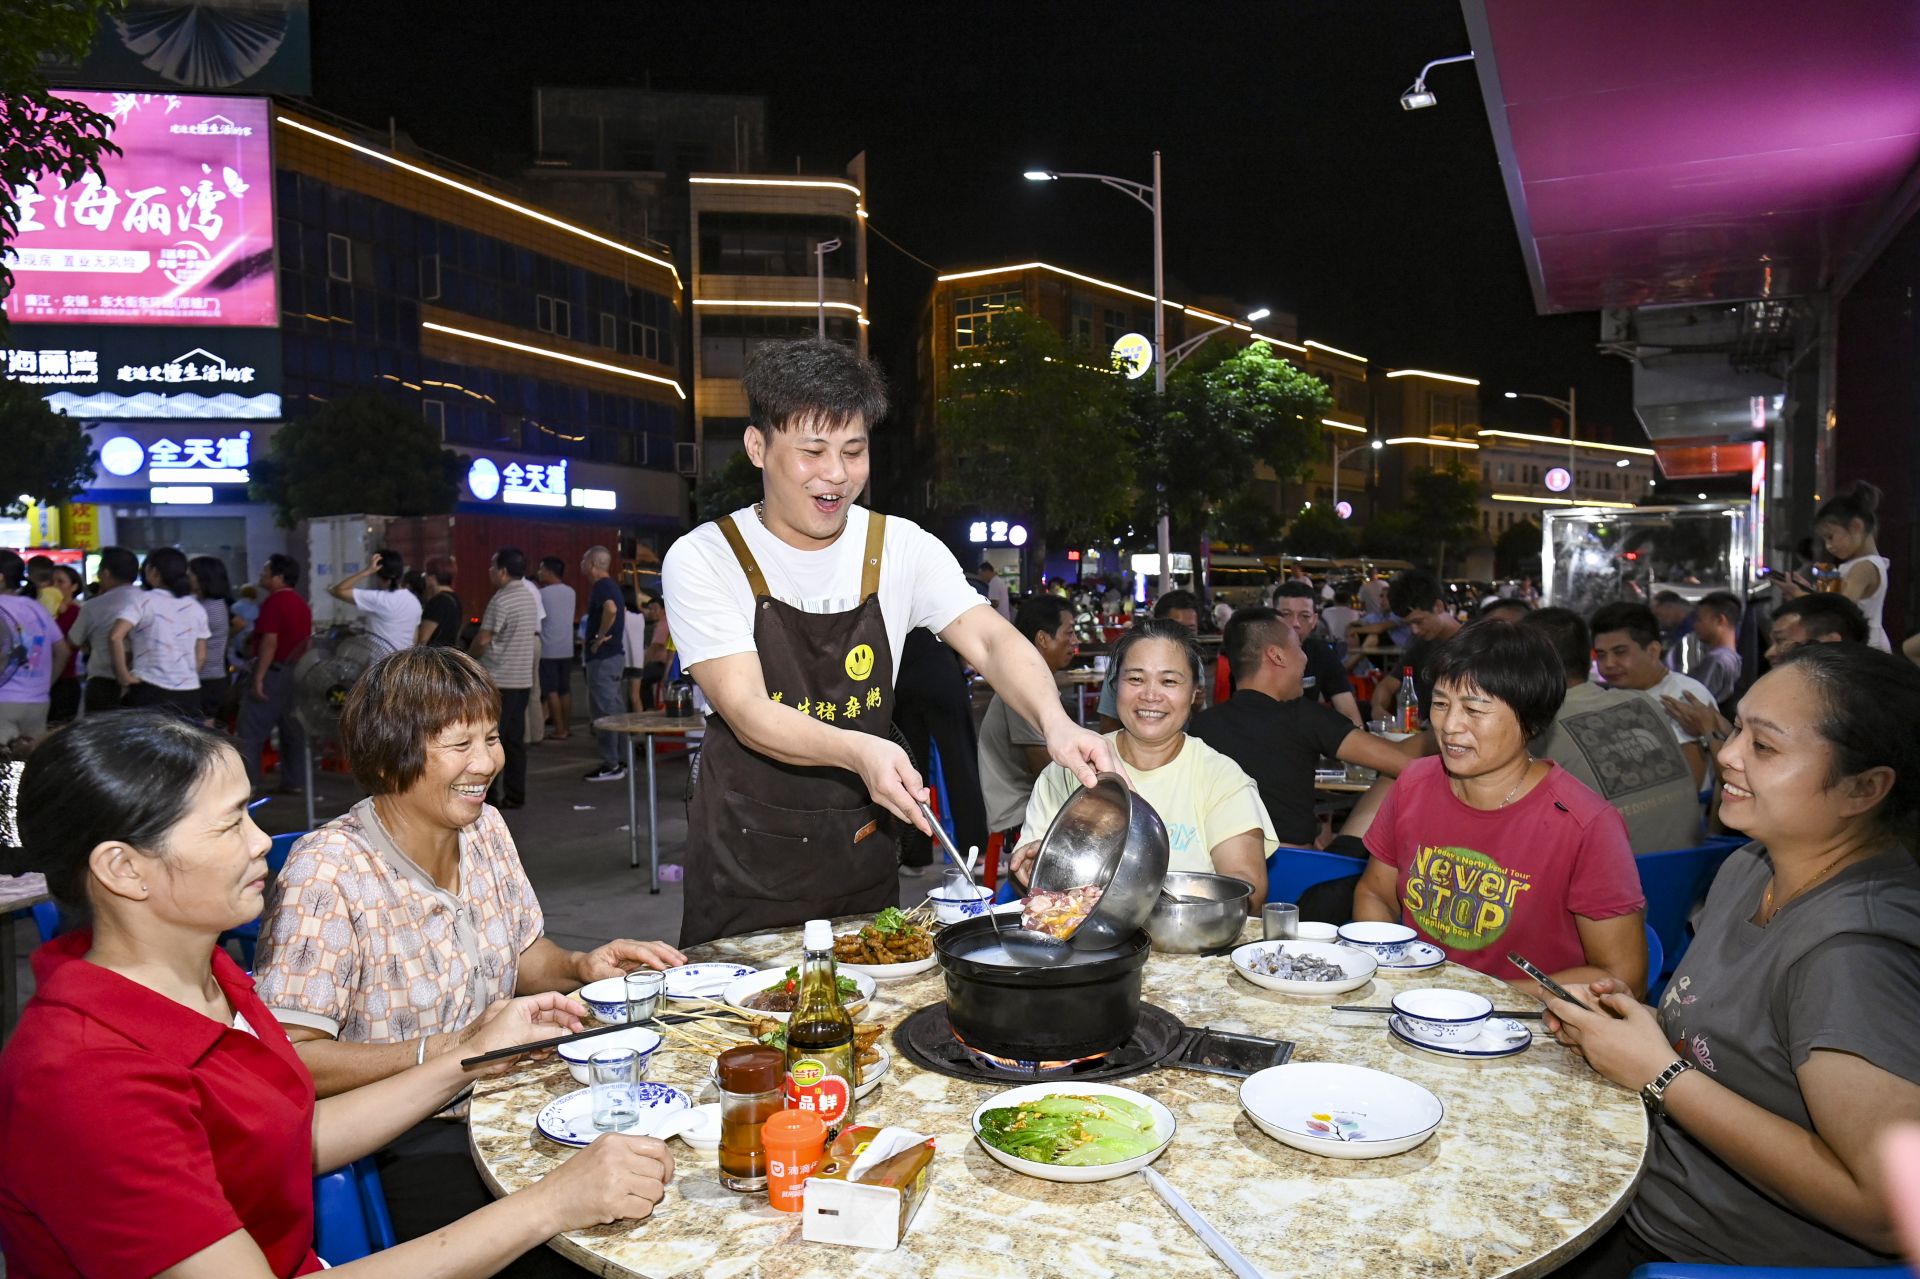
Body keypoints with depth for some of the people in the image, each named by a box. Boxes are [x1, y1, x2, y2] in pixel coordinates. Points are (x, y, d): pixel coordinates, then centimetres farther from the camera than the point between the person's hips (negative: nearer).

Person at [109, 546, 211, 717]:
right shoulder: (195, 607, 11)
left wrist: (124, 676, -9)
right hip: (189, 692, 4)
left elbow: (115, 636, -17)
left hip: (149, 690, -4)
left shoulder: (141, 600, -3)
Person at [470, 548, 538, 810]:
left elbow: (483, 640, -15)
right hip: (523, 678, 8)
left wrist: (472, 655, 6)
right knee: (515, 741, 10)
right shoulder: (530, 597, 10)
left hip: (498, 680, -8)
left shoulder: (501, 601, -16)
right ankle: (515, 796, 13)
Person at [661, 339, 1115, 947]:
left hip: (862, 847, 3)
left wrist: (1054, 721, -34)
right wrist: (859, 751, -39)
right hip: (745, 862, -3)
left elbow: (991, 642, -13)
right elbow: (748, 712, -21)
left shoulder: (903, 548, -3)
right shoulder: (702, 560, -12)